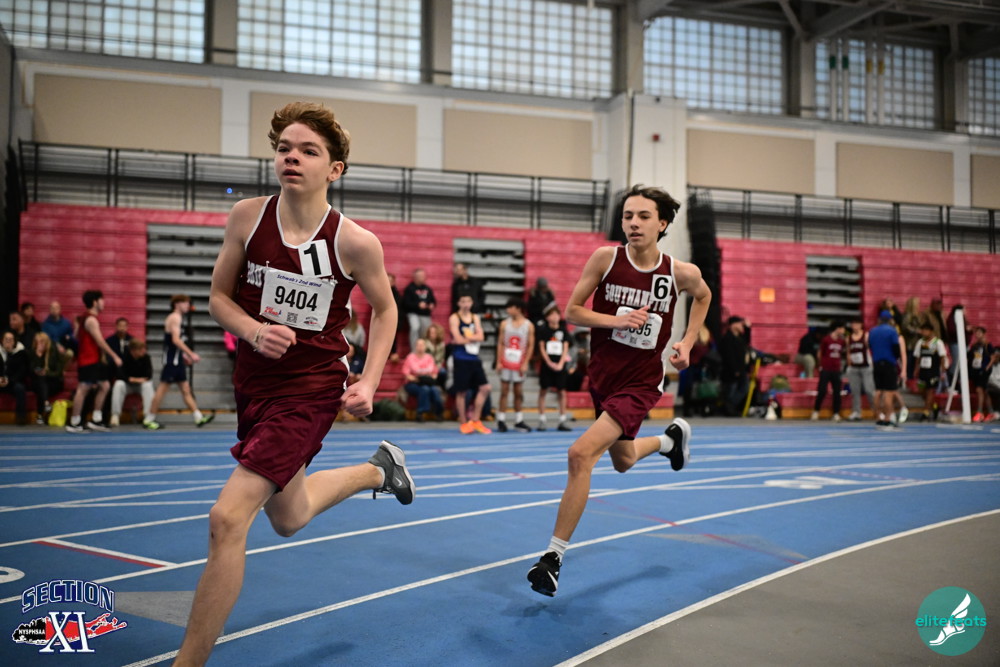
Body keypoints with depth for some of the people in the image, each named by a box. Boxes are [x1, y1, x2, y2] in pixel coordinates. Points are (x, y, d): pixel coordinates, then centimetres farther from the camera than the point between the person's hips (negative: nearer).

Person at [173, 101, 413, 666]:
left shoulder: (355, 242, -15)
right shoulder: (248, 217, -7)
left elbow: (385, 308, 2)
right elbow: (219, 295, 5)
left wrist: (369, 382, -7)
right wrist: (252, 329, -16)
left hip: (312, 387, -6)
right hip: (254, 381, 6)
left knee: (228, 519, -17)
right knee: (289, 519, 25)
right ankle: (378, 470, 53)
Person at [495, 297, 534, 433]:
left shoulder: (529, 325, 0)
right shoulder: (505, 324, 5)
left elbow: (531, 346, -1)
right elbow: (501, 344, 4)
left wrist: (525, 363, -8)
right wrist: (499, 362, -3)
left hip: (519, 364, -1)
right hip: (506, 363, 1)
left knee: (519, 392, 6)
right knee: (504, 391, 1)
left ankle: (519, 420, 14)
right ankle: (501, 420, 5)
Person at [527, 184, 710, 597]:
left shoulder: (681, 273, -9)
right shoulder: (606, 258, -10)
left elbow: (703, 296, 15)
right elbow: (571, 311, -5)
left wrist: (687, 343, 4)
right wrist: (616, 320, -21)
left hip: (640, 382, -4)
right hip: (602, 375, 4)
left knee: (581, 454, -21)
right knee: (623, 460, 25)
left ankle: (554, 555, -9)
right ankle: (671, 438, 59)